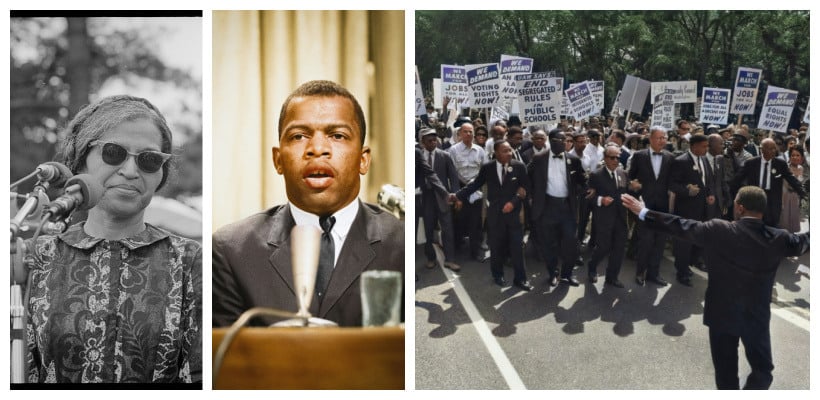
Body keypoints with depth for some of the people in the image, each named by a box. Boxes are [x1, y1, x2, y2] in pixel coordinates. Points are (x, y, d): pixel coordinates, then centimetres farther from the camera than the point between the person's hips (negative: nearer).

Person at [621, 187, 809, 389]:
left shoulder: (718, 230, -15)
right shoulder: (778, 238, -8)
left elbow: (681, 226, -6)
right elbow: (802, 241, 13)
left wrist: (644, 212, 4)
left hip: (722, 314, -1)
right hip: (757, 317, 1)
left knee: (726, 373, 12)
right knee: (762, 369, 14)